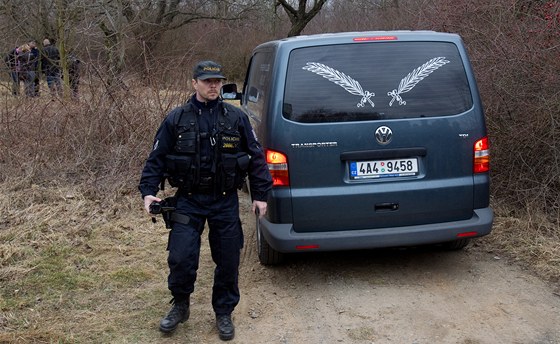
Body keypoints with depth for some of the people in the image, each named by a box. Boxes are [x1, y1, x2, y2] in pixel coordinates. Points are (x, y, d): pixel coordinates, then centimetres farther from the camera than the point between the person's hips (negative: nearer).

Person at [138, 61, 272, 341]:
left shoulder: (236, 118, 2)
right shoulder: (176, 119, 1)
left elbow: (256, 158, 5)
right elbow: (156, 158, 5)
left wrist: (260, 195, 2)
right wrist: (148, 191, -6)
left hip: (225, 202, 1)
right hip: (188, 201, -1)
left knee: (228, 261, 7)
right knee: (181, 258, -6)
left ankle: (224, 313, 28)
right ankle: (180, 306, 21)